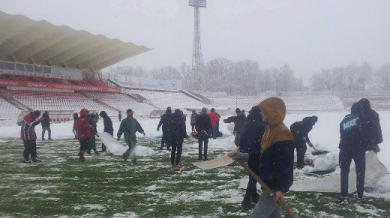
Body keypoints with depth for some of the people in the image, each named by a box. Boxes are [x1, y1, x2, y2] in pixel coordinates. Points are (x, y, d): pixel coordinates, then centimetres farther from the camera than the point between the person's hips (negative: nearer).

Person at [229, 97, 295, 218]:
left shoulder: (283, 134, -22)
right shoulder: (270, 130, 10)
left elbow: (285, 165, -26)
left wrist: (280, 188, -31)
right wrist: (244, 156, 8)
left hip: (276, 186, -11)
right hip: (271, 183, 11)